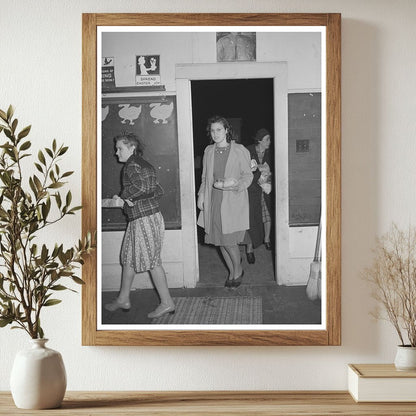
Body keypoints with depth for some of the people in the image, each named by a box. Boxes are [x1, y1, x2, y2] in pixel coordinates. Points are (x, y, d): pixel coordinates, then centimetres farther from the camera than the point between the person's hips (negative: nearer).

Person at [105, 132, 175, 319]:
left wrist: (123, 196, -12)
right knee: (128, 257, 13)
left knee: (152, 260, 0)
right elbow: (158, 190, 11)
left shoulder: (131, 165, -11)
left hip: (144, 219, -10)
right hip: (150, 215, 10)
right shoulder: (145, 165, 16)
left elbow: (140, 186, -28)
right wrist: (133, 198, 4)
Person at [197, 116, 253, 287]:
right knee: (220, 241, 7)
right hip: (213, 203, 4)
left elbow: (248, 176, 0)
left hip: (233, 202, -4)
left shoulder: (240, 151, -3)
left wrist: (233, 183, -17)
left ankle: (238, 271, 16)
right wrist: (201, 195, 5)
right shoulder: (208, 151, 10)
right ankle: (232, 272, 26)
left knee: (229, 240, -9)